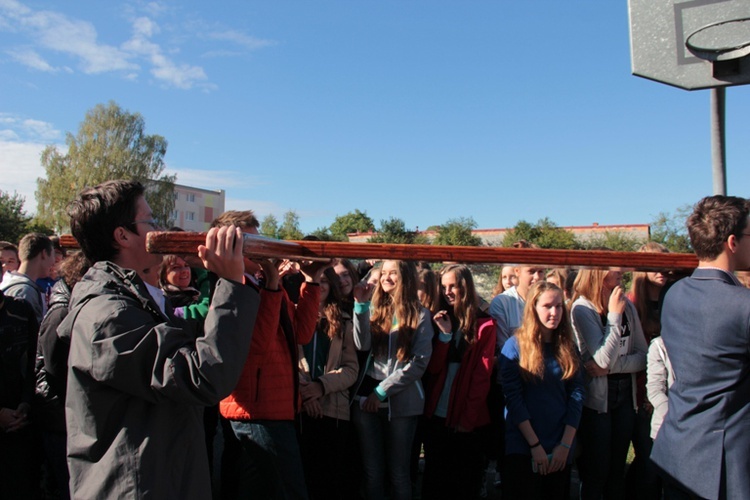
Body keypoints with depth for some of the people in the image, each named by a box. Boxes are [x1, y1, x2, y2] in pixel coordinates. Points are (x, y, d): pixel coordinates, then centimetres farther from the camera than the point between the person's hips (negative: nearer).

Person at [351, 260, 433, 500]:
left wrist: (382, 391, -10)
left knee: (398, 472, 8)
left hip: (401, 401, -2)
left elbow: (419, 362, -9)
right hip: (366, 397, 3)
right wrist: (361, 305, -18)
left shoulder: (420, 315, -1)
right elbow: (363, 345, -8)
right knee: (372, 471, 9)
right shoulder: (374, 308, 8)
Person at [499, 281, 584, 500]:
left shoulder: (569, 348, 7)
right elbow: (513, 398, -10)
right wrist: (535, 445, -14)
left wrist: (565, 444, -8)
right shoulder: (515, 346, -6)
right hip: (523, 448, -4)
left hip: (561, 451, 4)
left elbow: (576, 395, 1)